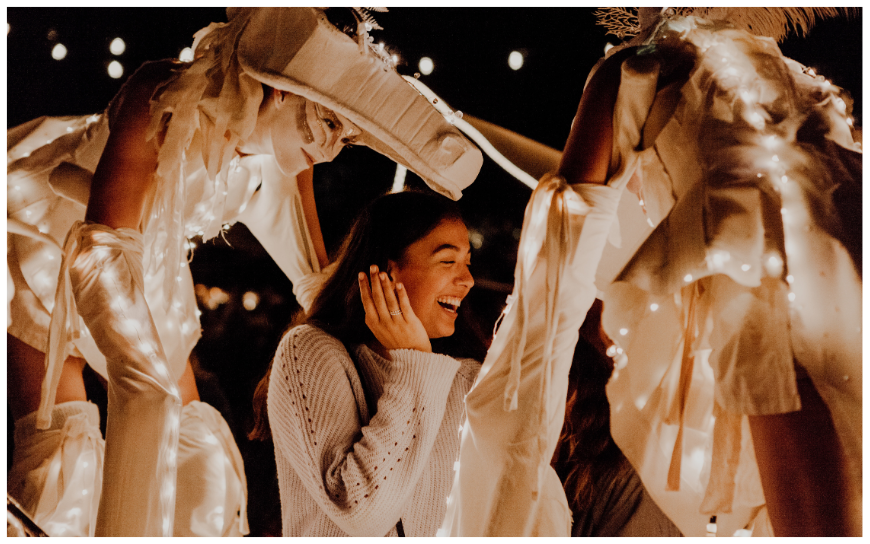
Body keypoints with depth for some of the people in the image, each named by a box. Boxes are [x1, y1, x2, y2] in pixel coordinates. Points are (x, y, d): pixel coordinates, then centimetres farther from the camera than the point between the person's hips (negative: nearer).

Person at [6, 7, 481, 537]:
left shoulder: (284, 156, -16)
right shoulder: (166, 102, -35)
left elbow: (318, 280, -4)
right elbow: (102, 251, -42)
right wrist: (143, 378, -47)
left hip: (147, 257, 6)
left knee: (195, 443, 3)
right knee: (59, 440, -16)